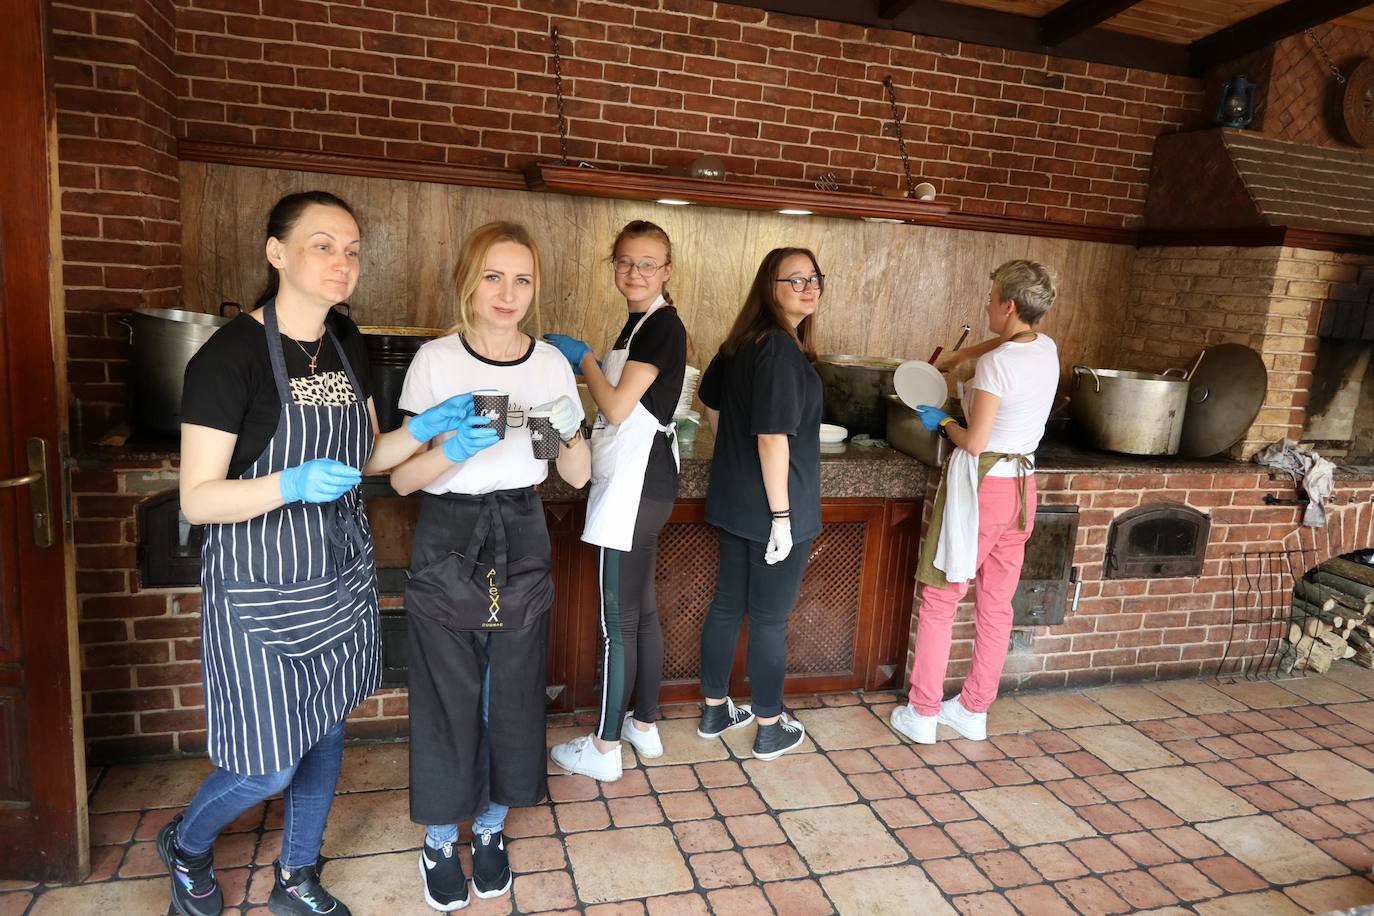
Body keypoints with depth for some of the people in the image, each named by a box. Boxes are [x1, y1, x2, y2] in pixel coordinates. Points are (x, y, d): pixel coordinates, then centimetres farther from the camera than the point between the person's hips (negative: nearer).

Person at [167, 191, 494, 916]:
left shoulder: (345, 342, 3)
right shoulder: (229, 354, -18)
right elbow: (196, 500, -17)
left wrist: (424, 428, -7)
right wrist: (291, 485, -33)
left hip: (341, 576, 7)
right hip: (260, 588, -6)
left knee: (327, 732, 17)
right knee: (269, 764, 3)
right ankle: (185, 846, 38)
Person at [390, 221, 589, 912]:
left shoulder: (551, 363, 1)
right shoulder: (435, 361, -7)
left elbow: (578, 476, 3)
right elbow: (401, 477, -8)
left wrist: (567, 433, -17)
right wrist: (458, 448, -25)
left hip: (521, 540, 3)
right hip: (447, 542, -2)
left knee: (513, 691, 11)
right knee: (447, 693, 6)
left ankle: (490, 827, 34)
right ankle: (440, 840, 29)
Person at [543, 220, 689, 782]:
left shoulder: (661, 325, -14)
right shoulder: (640, 323, 14)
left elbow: (617, 407, -18)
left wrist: (583, 358, -5)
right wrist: (583, 363, 8)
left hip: (634, 487, -10)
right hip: (638, 484, 10)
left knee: (618, 620, -1)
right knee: (640, 610, 17)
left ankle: (603, 748, 12)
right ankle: (644, 725, 31)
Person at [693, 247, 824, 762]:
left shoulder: (743, 342, 8)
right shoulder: (782, 350, -20)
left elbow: (710, 401, 21)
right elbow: (773, 437, -24)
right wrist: (782, 516, -21)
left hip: (733, 500, 9)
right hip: (774, 505, -9)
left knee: (728, 603, 17)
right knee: (771, 617, 5)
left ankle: (715, 711, 32)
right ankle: (771, 729, 21)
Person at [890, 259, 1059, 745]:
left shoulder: (996, 363, -18)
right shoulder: (1046, 348, 5)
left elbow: (974, 443, -19)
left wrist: (943, 423, -1)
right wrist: (952, 360, 32)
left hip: (981, 487, -8)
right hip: (1021, 487, 8)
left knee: (939, 600, 3)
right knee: (996, 605, 13)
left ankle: (922, 713, 10)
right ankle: (974, 710, 25)